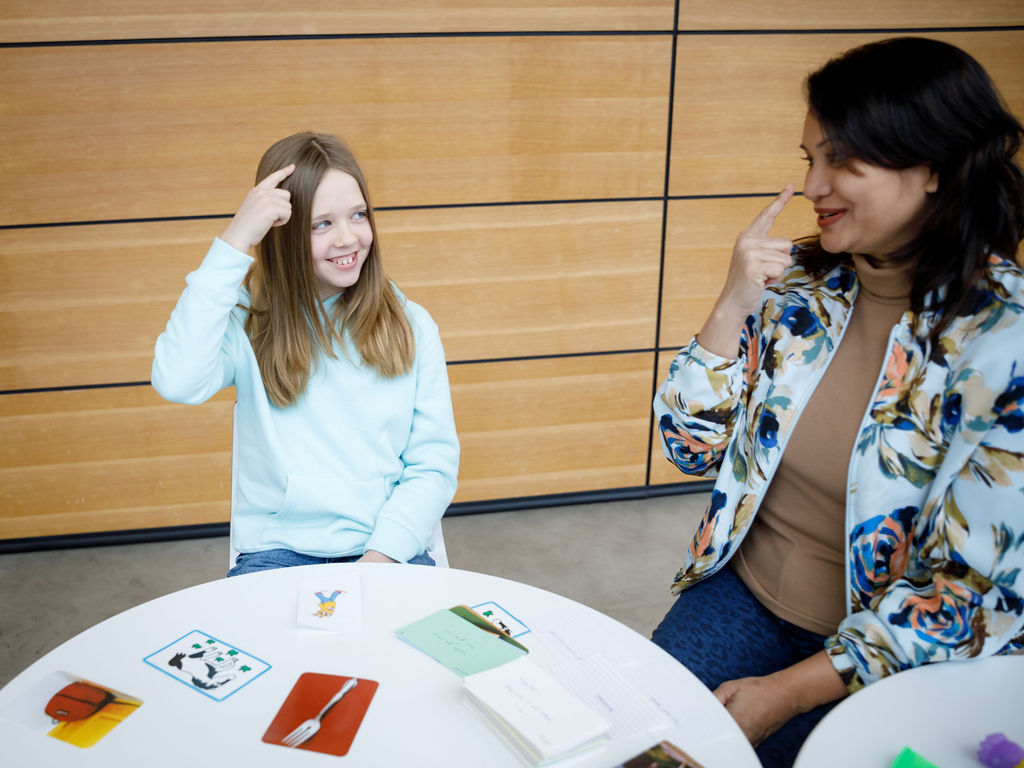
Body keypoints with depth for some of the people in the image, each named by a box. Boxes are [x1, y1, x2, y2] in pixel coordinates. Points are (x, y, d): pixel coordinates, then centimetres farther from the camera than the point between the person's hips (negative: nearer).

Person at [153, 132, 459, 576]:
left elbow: (434, 465, 4)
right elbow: (177, 382, -20)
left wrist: (383, 555, -12)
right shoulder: (249, 322, 2)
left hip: (391, 553, 1)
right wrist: (234, 243, -17)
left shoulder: (411, 326, 6)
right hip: (276, 554, 0)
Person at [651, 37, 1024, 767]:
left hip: (890, 657, -3)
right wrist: (734, 305, -14)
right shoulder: (798, 282, -4)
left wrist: (786, 692, -17)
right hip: (744, 597, 4)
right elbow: (693, 448, 0)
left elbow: (964, 594, -16)